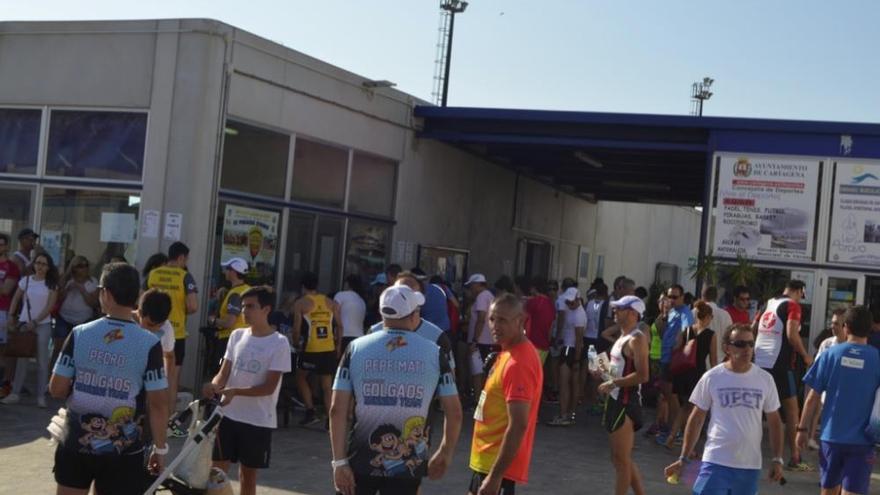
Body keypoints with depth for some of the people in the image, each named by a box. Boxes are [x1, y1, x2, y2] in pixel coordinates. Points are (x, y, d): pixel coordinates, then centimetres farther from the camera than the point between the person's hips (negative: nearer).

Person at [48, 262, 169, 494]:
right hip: (125, 451, -2)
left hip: (77, 444, 2)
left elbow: (57, 389, -4)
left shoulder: (79, 335, -8)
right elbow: (158, 404, -11)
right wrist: (160, 448, 0)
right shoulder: (149, 344, -13)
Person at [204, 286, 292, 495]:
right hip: (228, 415, 4)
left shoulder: (279, 343, -10)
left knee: (248, 474, 10)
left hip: (258, 421, -4)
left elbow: (269, 386, -14)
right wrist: (214, 385, -18)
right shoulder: (237, 335, 5)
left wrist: (235, 391, -27)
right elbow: (225, 371, 5)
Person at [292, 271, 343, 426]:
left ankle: (310, 411, 8)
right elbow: (340, 326, 8)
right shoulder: (330, 302, 10)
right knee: (327, 387, 11)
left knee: (301, 377, 19)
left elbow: (297, 329, -4)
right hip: (329, 349, 3)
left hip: (311, 349, -3)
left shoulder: (300, 303, 0)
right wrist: (338, 345, 18)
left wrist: (296, 345, 12)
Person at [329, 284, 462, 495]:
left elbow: (337, 410, -7)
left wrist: (340, 462, -4)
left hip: (361, 461, 0)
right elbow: (454, 412, 1)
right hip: (408, 466, 0)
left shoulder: (356, 348, -2)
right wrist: (446, 453, 16)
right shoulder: (434, 353, -2)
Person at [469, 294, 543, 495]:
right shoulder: (508, 351, 9)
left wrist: (495, 476, -26)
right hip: (487, 459, 10)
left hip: (499, 464, -10)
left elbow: (518, 425, -26)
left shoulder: (518, 363, -22)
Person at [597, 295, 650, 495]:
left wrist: (612, 383, -20)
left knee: (621, 459, -3)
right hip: (617, 400, 10)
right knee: (623, 458, 15)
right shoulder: (622, 337, 15)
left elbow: (642, 376, -24)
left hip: (626, 403, -10)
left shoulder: (636, 339, -15)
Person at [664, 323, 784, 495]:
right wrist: (684, 458, 2)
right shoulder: (712, 378, -4)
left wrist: (777, 459, 4)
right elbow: (697, 418, 3)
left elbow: (774, 421, 10)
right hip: (716, 461, -2)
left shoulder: (765, 379, 2)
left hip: (750, 466, 2)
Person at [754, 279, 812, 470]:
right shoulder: (793, 305, -5)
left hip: (759, 362, 7)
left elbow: (754, 329, 20)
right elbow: (791, 334, -15)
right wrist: (805, 356, -4)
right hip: (778, 363, -7)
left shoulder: (770, 303, 16)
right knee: (791, 409, 3)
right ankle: (795, 457, 3)